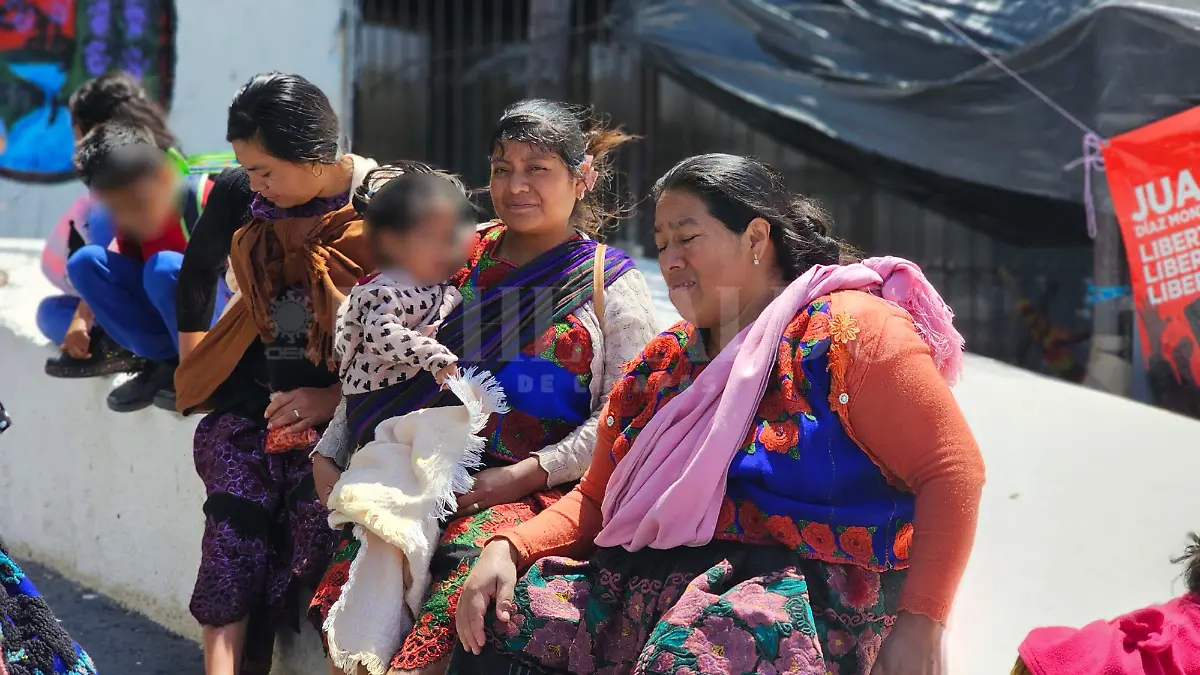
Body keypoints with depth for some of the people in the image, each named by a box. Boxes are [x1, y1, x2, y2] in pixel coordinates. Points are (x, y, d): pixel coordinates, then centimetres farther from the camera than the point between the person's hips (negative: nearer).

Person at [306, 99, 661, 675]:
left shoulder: (612, 283, 8)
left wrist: (523, 476, -12)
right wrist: (329, 450, 2)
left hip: (543, 491, -3)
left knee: (470, 555, -34)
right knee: (361, 555, -26)